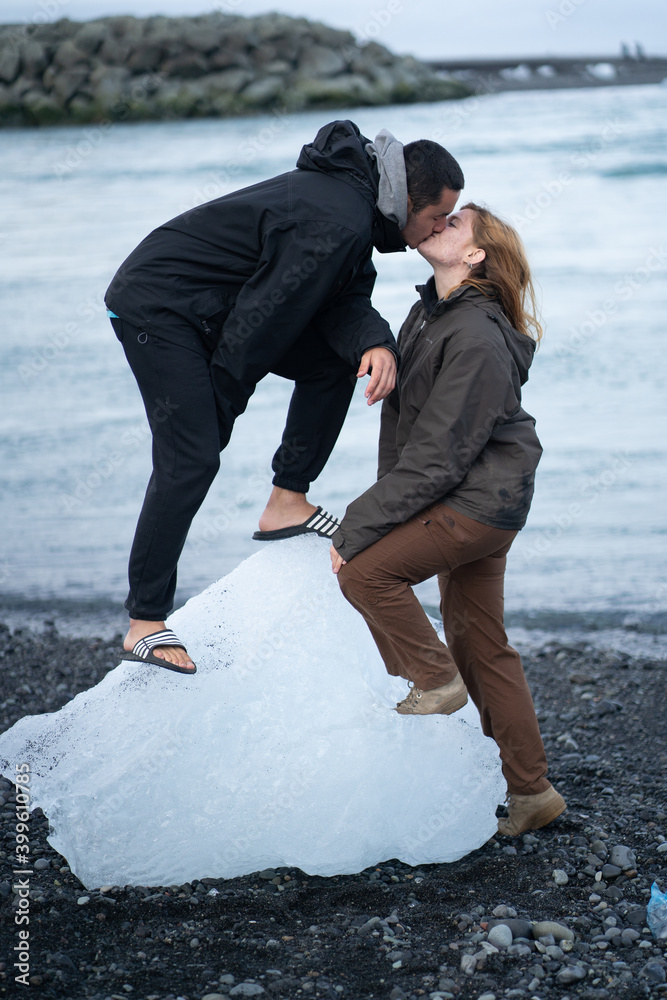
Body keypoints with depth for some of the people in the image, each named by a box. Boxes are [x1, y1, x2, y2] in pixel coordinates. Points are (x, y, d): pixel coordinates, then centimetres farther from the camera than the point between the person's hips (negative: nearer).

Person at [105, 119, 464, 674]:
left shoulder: (357, 195, 3)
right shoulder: (338, 225, -28)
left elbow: (344, 298, 4)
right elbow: (259, 319, -24)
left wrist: (375, 341, -19)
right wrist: (219, 407, -11)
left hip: (211, 305, 10)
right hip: (157, 307, -10)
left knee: (336, 358, 8)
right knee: (191, 458, -16)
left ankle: (287, 502, 13)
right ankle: (144, 624, -8)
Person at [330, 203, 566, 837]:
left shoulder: (477, 340, -23)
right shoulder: (433, 312, 8)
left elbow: (437, 455, -24)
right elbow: (414, 434, 15)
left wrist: (358, 526, -22)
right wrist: (374, 512, 13)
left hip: (481, 502, -10)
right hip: (472, 500, 10)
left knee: (366, 571, -17)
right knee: (480, 645, 12)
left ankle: (435, 682, 5)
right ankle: (529, 792, 19)